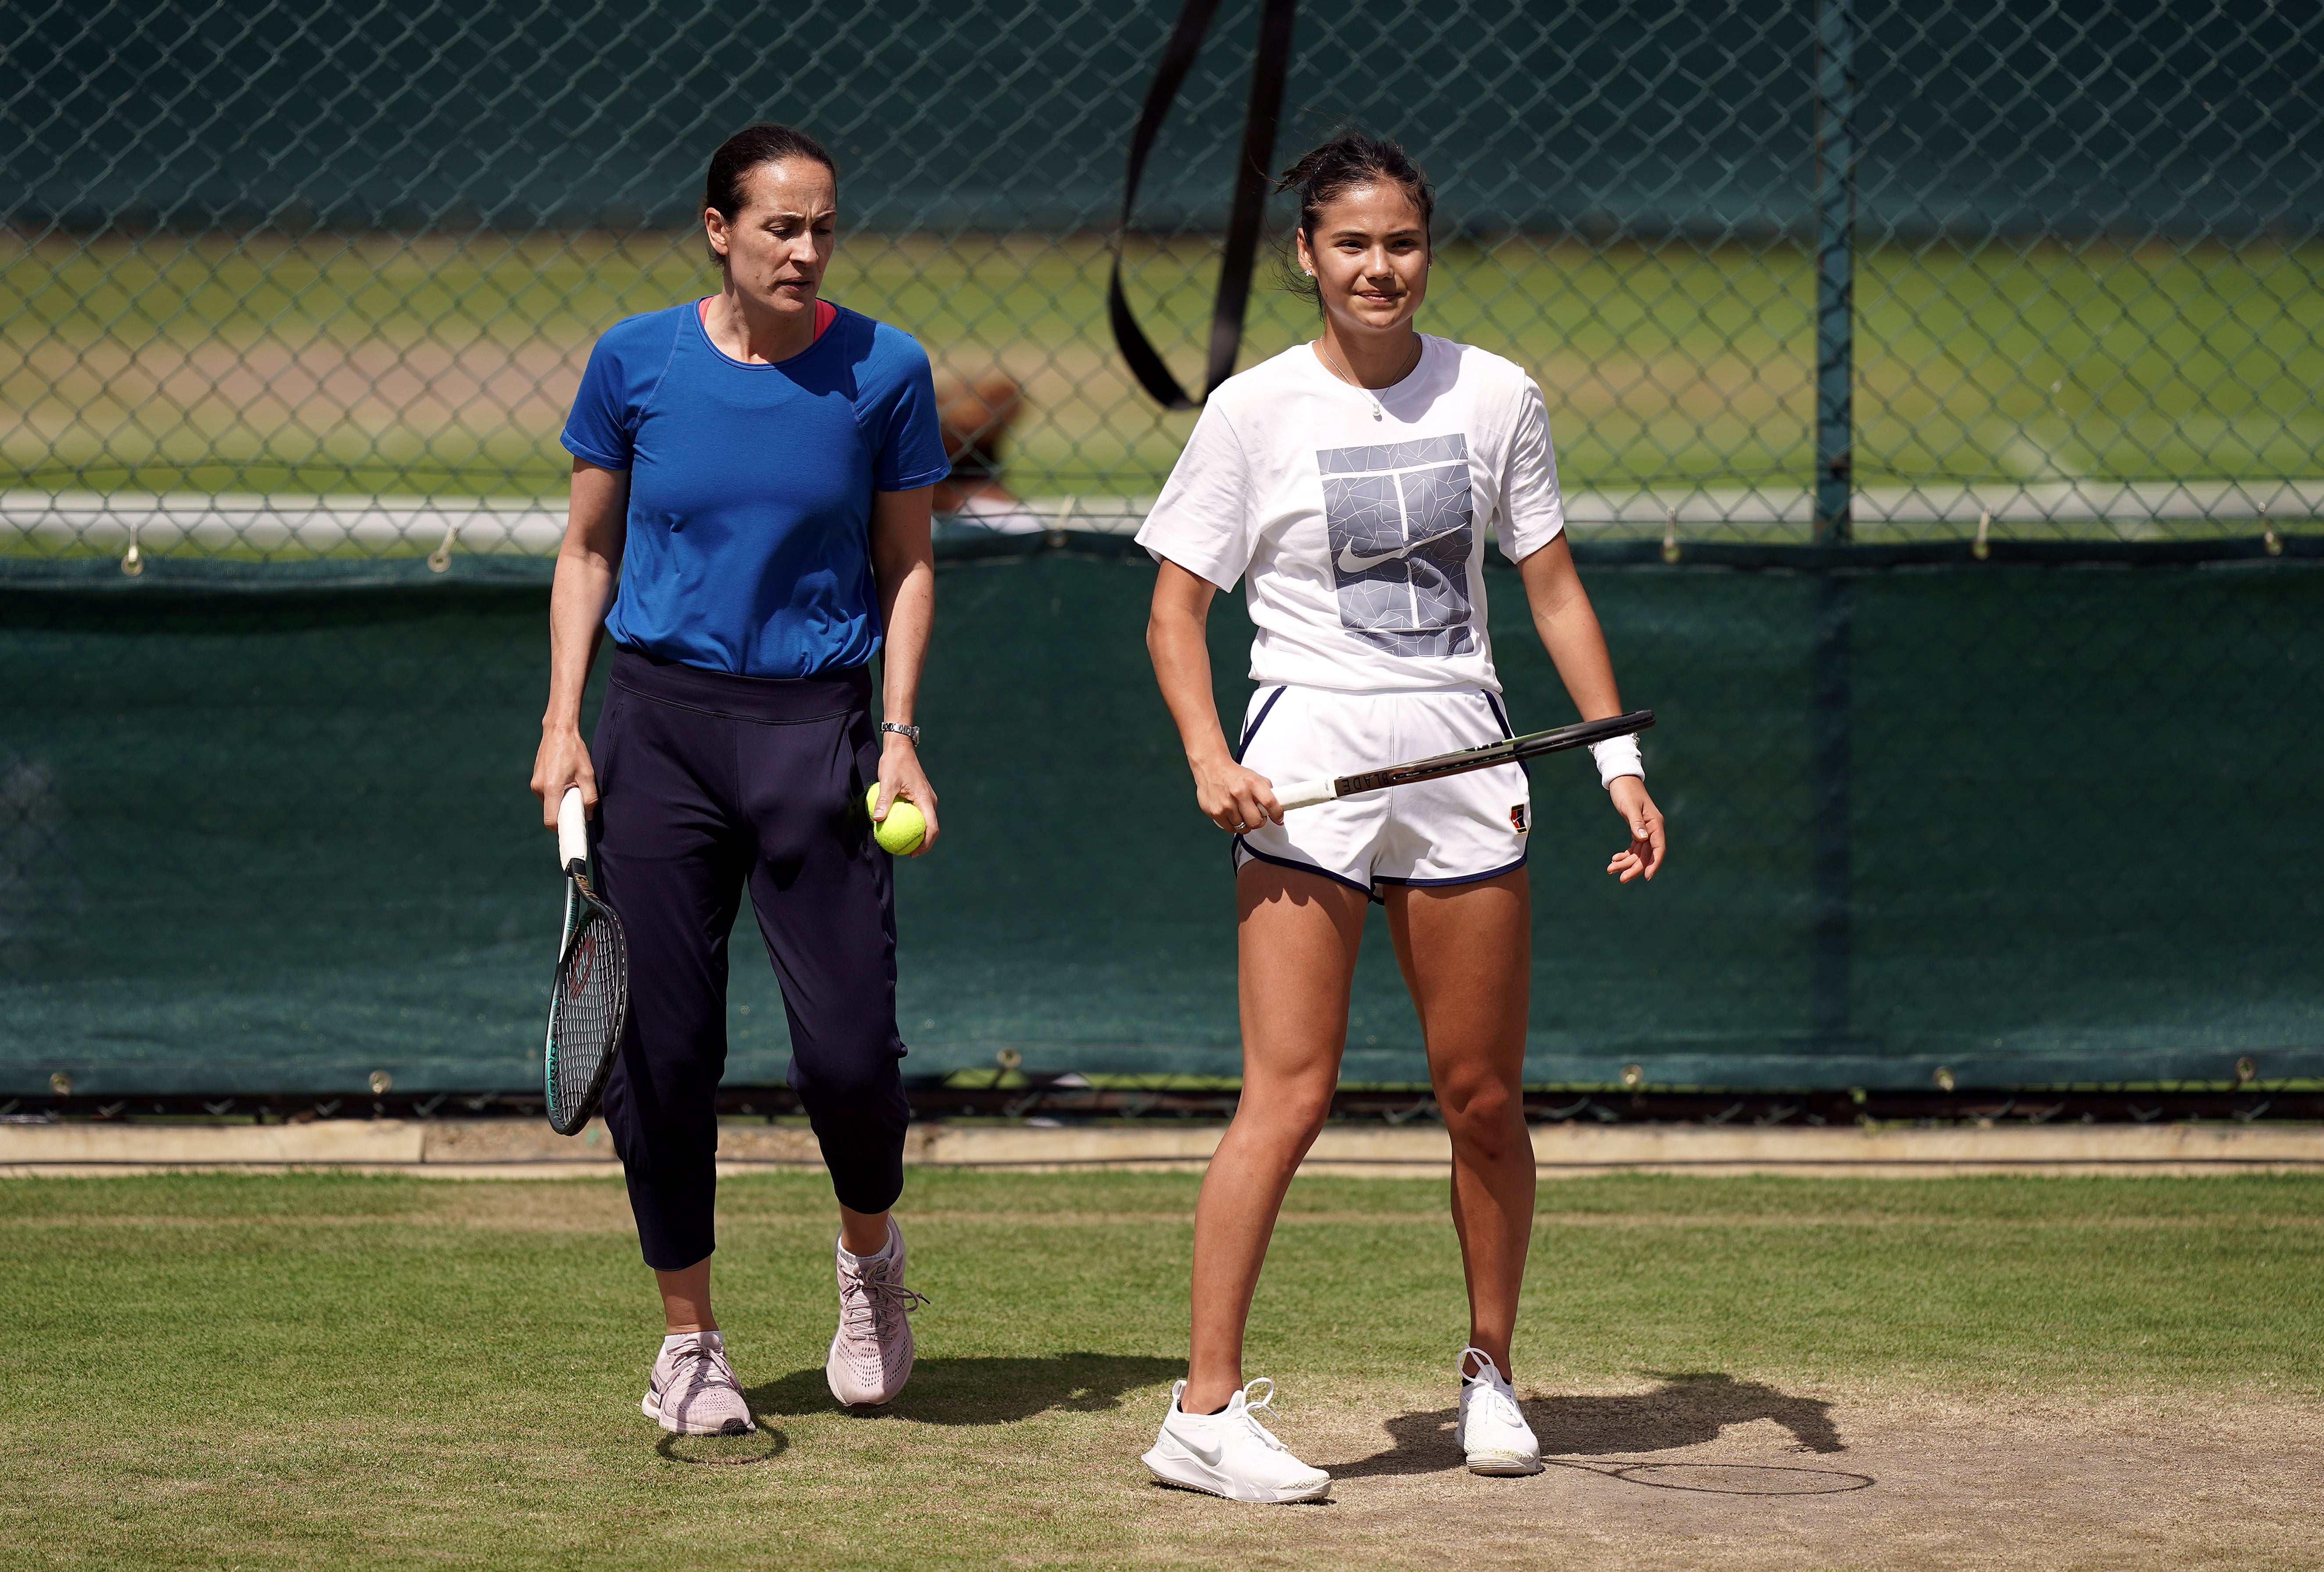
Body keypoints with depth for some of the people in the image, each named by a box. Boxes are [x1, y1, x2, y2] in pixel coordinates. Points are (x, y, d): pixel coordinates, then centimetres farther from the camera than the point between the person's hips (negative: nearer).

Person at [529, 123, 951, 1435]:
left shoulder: (883, 371, 0)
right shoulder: (637, 363, 2)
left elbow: (908, 565, 8)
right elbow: (590, 548, 11)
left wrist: (899, 732, -3)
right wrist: (562, 723, 2)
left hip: (816, 732, -1)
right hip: (660, 723, 1)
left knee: (849, 1046, -7)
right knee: (662, 1045, 0)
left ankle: (871, 1250, 24)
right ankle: (689, 1338, 13)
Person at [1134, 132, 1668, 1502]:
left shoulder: (1496, 396, 6)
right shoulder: (1255, 411, -1)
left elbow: (1552, 586, 13)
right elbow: (1177, 610, 3)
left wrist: (1618, 759, 7)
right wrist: (1210, 756, -12)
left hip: (1463, 760, 3)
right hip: (1311, 759, -3)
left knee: (1485, 1096, 7)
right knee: (1291, 1095, -11)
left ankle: (1491, 1374, 25)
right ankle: (1205, 1412, -9)